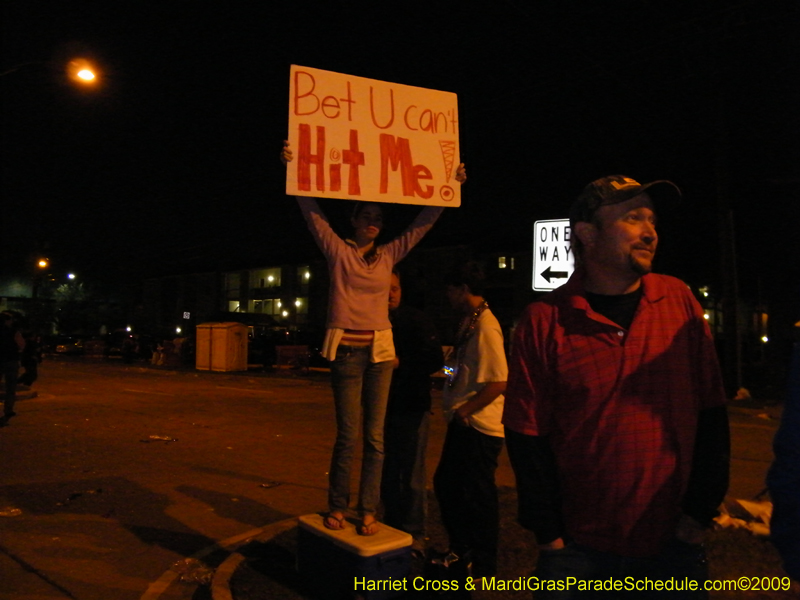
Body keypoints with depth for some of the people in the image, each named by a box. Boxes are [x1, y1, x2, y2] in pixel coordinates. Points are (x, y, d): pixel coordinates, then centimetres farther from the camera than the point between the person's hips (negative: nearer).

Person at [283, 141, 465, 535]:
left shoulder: (388, 256, 12)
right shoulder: (338, 251, 4)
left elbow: (423, 223, 14)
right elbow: (312, 212, -3)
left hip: (380, 352, 3)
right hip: (346, 351, -3)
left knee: (375, 437, 3)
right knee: (347, 435, 0)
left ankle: (368, 511, 12)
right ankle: (337, 507, 17)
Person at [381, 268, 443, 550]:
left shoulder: (417, 320, -5)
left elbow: (435, 360, -10)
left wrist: (400, 363, -20)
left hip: (412, 408, -5)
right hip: (383, 409, 5)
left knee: (412, 476, 0)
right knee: (387, 474, 14)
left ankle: (414, 534, 13)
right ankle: (392, 527, 29)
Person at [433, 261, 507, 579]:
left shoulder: (485, 326, -19)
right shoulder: (469, 321, 10)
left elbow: (498, 382, -24)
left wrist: (465, 410, -19)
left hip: (478, 426, -10)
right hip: (462, 423, 10)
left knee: (477, 495, 4)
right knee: (445, 484, 20)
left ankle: (483, 567, 22)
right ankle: (461, 549, 39)